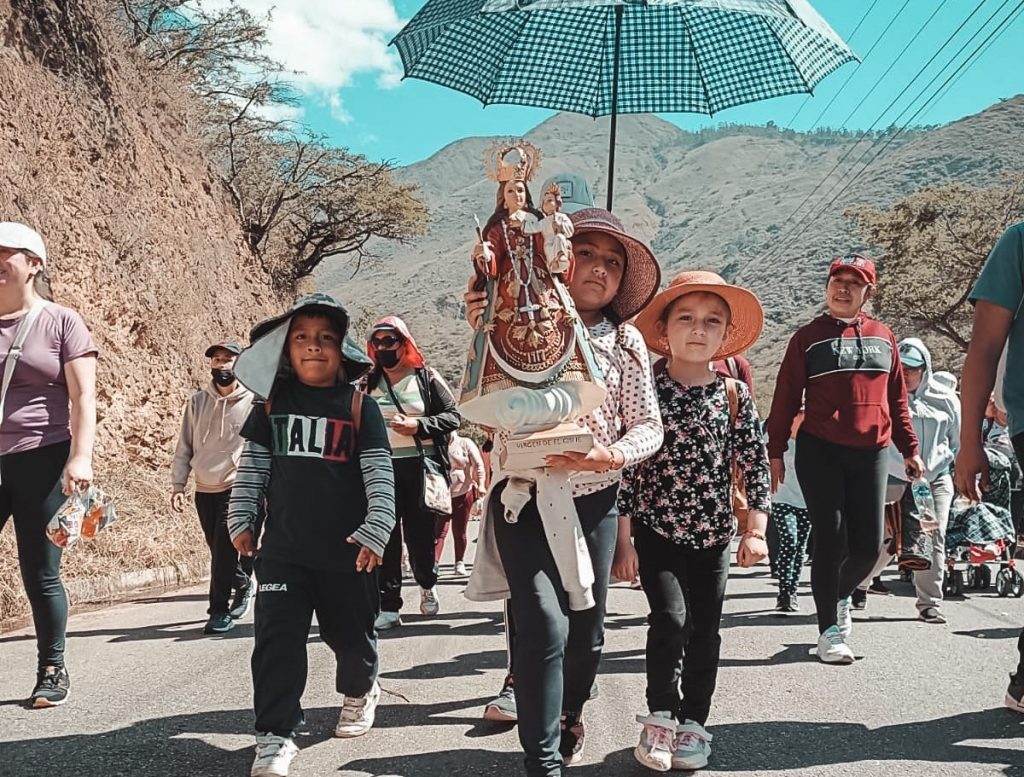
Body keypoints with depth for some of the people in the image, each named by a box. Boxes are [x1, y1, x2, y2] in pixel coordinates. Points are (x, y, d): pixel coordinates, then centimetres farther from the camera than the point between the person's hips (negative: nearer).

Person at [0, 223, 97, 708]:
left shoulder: (61, 322, 1)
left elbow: (83, 397, -3)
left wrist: (81, 457, -14)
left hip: (40, 461, -3)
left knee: (40, 573, 2)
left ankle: (53, 670, 17)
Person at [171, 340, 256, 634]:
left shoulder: (253, 402, -5)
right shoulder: (198, 401, 7)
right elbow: (184, 447, 10)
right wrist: (177, 485, 5)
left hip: (236, 489, -5)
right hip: (204, 490, 5)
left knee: (224, 551, -11)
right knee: (220, 551, 13)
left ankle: (220, 610, -1)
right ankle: (243, 584, 38)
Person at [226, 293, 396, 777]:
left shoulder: (359, 406, -4)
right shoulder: (273, 403, 4)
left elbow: (379, 473, -7)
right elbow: (252, 465, 9)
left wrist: (376, 530, -14)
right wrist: (241, 518, 5)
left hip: (346, 550, -1)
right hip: (283, 549, 2)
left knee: (351, 633, 14)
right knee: (277, 639, -4)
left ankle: (360, 690, 44)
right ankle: (275, 734, 5)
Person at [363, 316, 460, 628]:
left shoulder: (426, 378, 5)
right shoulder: (367, 385, 14)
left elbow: (454, 415, 1)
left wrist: (419, 425, -14)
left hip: (419, 466, -2)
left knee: (420, 534, 0)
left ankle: (427, 584, 29)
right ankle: (389, 606, -1)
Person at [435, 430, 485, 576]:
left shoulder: (465, 443, 2)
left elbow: (478, 465, 0)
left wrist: (481, 484, -12)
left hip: (463, 493, -1)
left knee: (460, 531, 5)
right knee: (439, 530, -8)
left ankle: (460, 564, 16)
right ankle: (434, 564, -12)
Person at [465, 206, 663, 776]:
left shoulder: (627, 342, 3)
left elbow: (648, 426, 3)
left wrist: (611, 457, -17)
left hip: (594, 500, 3)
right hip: (524, 497, -2)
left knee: (586, 629, 12)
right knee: (544, 624, -15)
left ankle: (569, 716, 43)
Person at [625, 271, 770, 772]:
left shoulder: (735, 396, 1)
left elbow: (754, 465, 1)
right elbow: (626, 465, -4)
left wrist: (755, 531, -6)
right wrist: (623, 537, -6)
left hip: (713, 536, 3)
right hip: (657, 530, -2)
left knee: (705, 632, 8)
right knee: (670, 618, -14)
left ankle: (692, 724, 24)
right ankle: (660, 717, 6)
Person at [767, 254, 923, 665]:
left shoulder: (883, 337, 12)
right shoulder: (808, 337, 2)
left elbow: (897, 399, 16)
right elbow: (786, 398, 0)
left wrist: (909, 449, 13)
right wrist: (775, 452, -3)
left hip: (871, 453, 3)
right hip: (820, 453, -3)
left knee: (868, 543, 4)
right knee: (831, 538, -4)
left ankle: (840, 595, 35)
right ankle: (829, 629, 7)